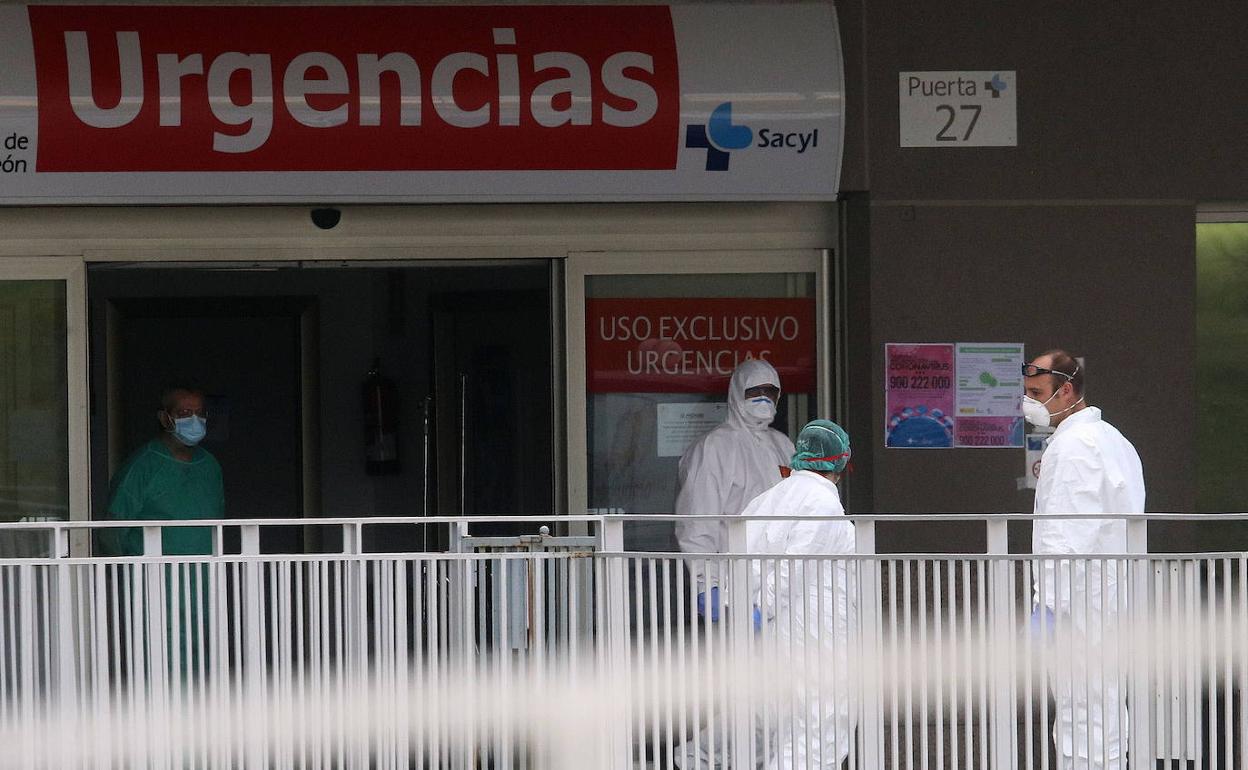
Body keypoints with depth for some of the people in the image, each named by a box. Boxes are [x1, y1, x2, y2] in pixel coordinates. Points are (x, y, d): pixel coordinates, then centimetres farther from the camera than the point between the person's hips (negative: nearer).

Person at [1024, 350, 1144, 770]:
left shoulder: (1072, 446, -13)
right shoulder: (1112, 439, 18)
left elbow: (1070, 534, -20)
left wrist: (1048, 605, -22)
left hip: (1082, 605, -10)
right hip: (1112, 600, 10)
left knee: (1081, 727, -11)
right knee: (1106, 717, 11)